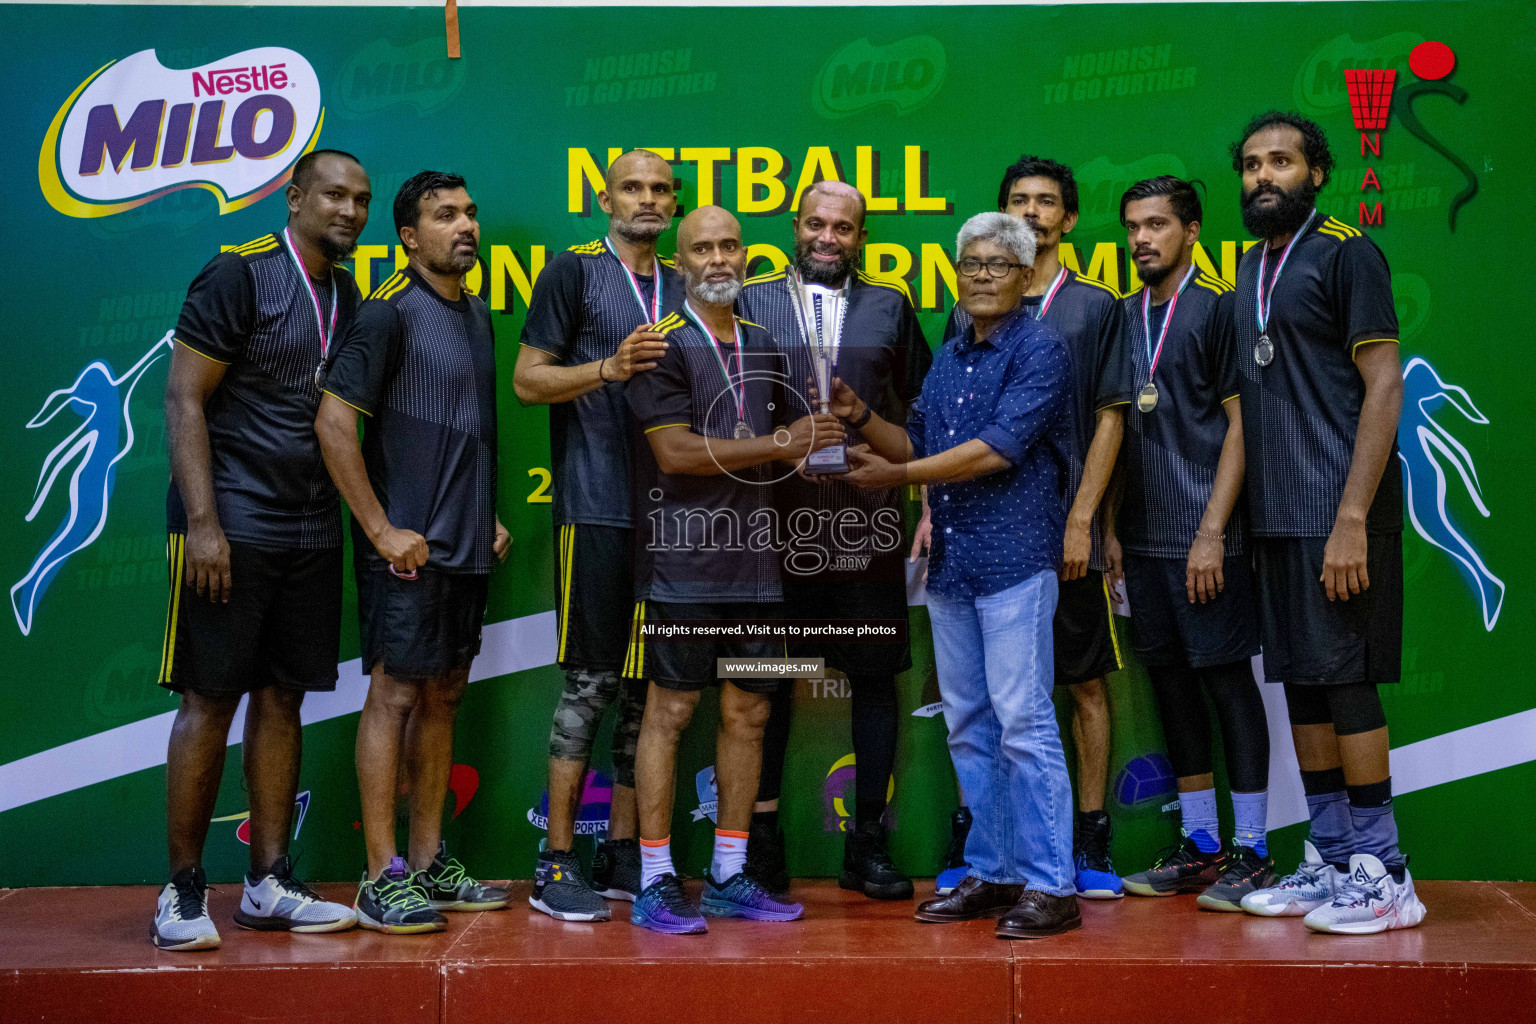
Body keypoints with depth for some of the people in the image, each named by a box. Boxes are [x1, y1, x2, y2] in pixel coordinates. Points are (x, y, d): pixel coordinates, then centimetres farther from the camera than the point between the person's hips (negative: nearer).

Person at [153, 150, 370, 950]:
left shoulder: (348, 299, 13)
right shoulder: (239, 277, -6)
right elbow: (183, 401, -10)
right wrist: (201, 522, -17)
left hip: (312, 531, 6)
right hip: (232, 524, -6)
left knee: (282, 699, 8)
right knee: (208, 701, -2)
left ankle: (268, 886, 15)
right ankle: (183, 891, 7)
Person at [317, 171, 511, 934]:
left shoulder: (476, 313, 14)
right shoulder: (390, 312, -10)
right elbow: (334, 423, -15)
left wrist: (490, 516, 15)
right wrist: (382, 530, -16)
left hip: (467, 547, 8)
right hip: (408, 547, -8)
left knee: (442, 694, 12)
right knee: (396, 694, -4)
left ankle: (429, 863, 22)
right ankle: (382, 880, 3)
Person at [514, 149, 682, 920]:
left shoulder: (683, 290, 17)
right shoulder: (573, 272, 2)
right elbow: (527, 379, -4)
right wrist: (610, 367, -17)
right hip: (596, 509, -6)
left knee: (647, 684, 8)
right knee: (591, 681, -6)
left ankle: (623, 853, 17)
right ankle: (556, 863, 2)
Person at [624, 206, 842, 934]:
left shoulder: (762, 346, 16)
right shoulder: (664, 344, -5)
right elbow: (675, 450, -14)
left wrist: (822, 428, 6)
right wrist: (778, 446, -12)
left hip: (753, 558, 7)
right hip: (682, 558, -7)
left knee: (747, 713, 9)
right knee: (669, 710, -2)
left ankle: (729, 877, 20)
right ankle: (655, 884, 7)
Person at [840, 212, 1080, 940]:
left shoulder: (1040, 350, -6)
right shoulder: (949, 358, 18)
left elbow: (997, 449, -15)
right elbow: (918, 445, 21)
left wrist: (894, 475, -12)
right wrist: (862, 418, 4)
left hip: (1014, 559, -8)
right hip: (950, 563, 8)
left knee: (1024, 721, -8)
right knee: (968, 727, 11)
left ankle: (1050, 885, -2)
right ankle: (991, 872, 20)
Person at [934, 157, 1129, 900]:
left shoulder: (1095, 307, 5)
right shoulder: (968, 314, 11)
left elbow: (1109, 418, 0)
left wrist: (1081, 519, -8)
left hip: (1064, 532, -2)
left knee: (1086, 683, 3)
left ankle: (1090, 842, 12)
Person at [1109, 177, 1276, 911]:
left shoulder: (1218, 307, -3)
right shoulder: (1122, 317, 13)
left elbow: (1240, 424, -8)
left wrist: (1213, 532, -14)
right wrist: (1109, 526, 10)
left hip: (1203, 537, -6)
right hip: (1143, 537, 6)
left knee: (1227, 679, -2)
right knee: (1171, 680, 9)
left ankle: (1252, 851, 6)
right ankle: (1200, 845, 19)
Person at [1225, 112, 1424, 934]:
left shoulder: (1345, 253, -5)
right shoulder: (1251, 268, 16)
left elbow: (1384, 387, -11)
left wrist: (1352, 518, -19)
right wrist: (1247, 518, 12)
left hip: (1336, 514, -7)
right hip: (1276, 517, 7)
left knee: (1345, 681, -6)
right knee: (1301, 683, 10)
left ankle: (1382, 877, 3)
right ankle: (1329, 864, 19)